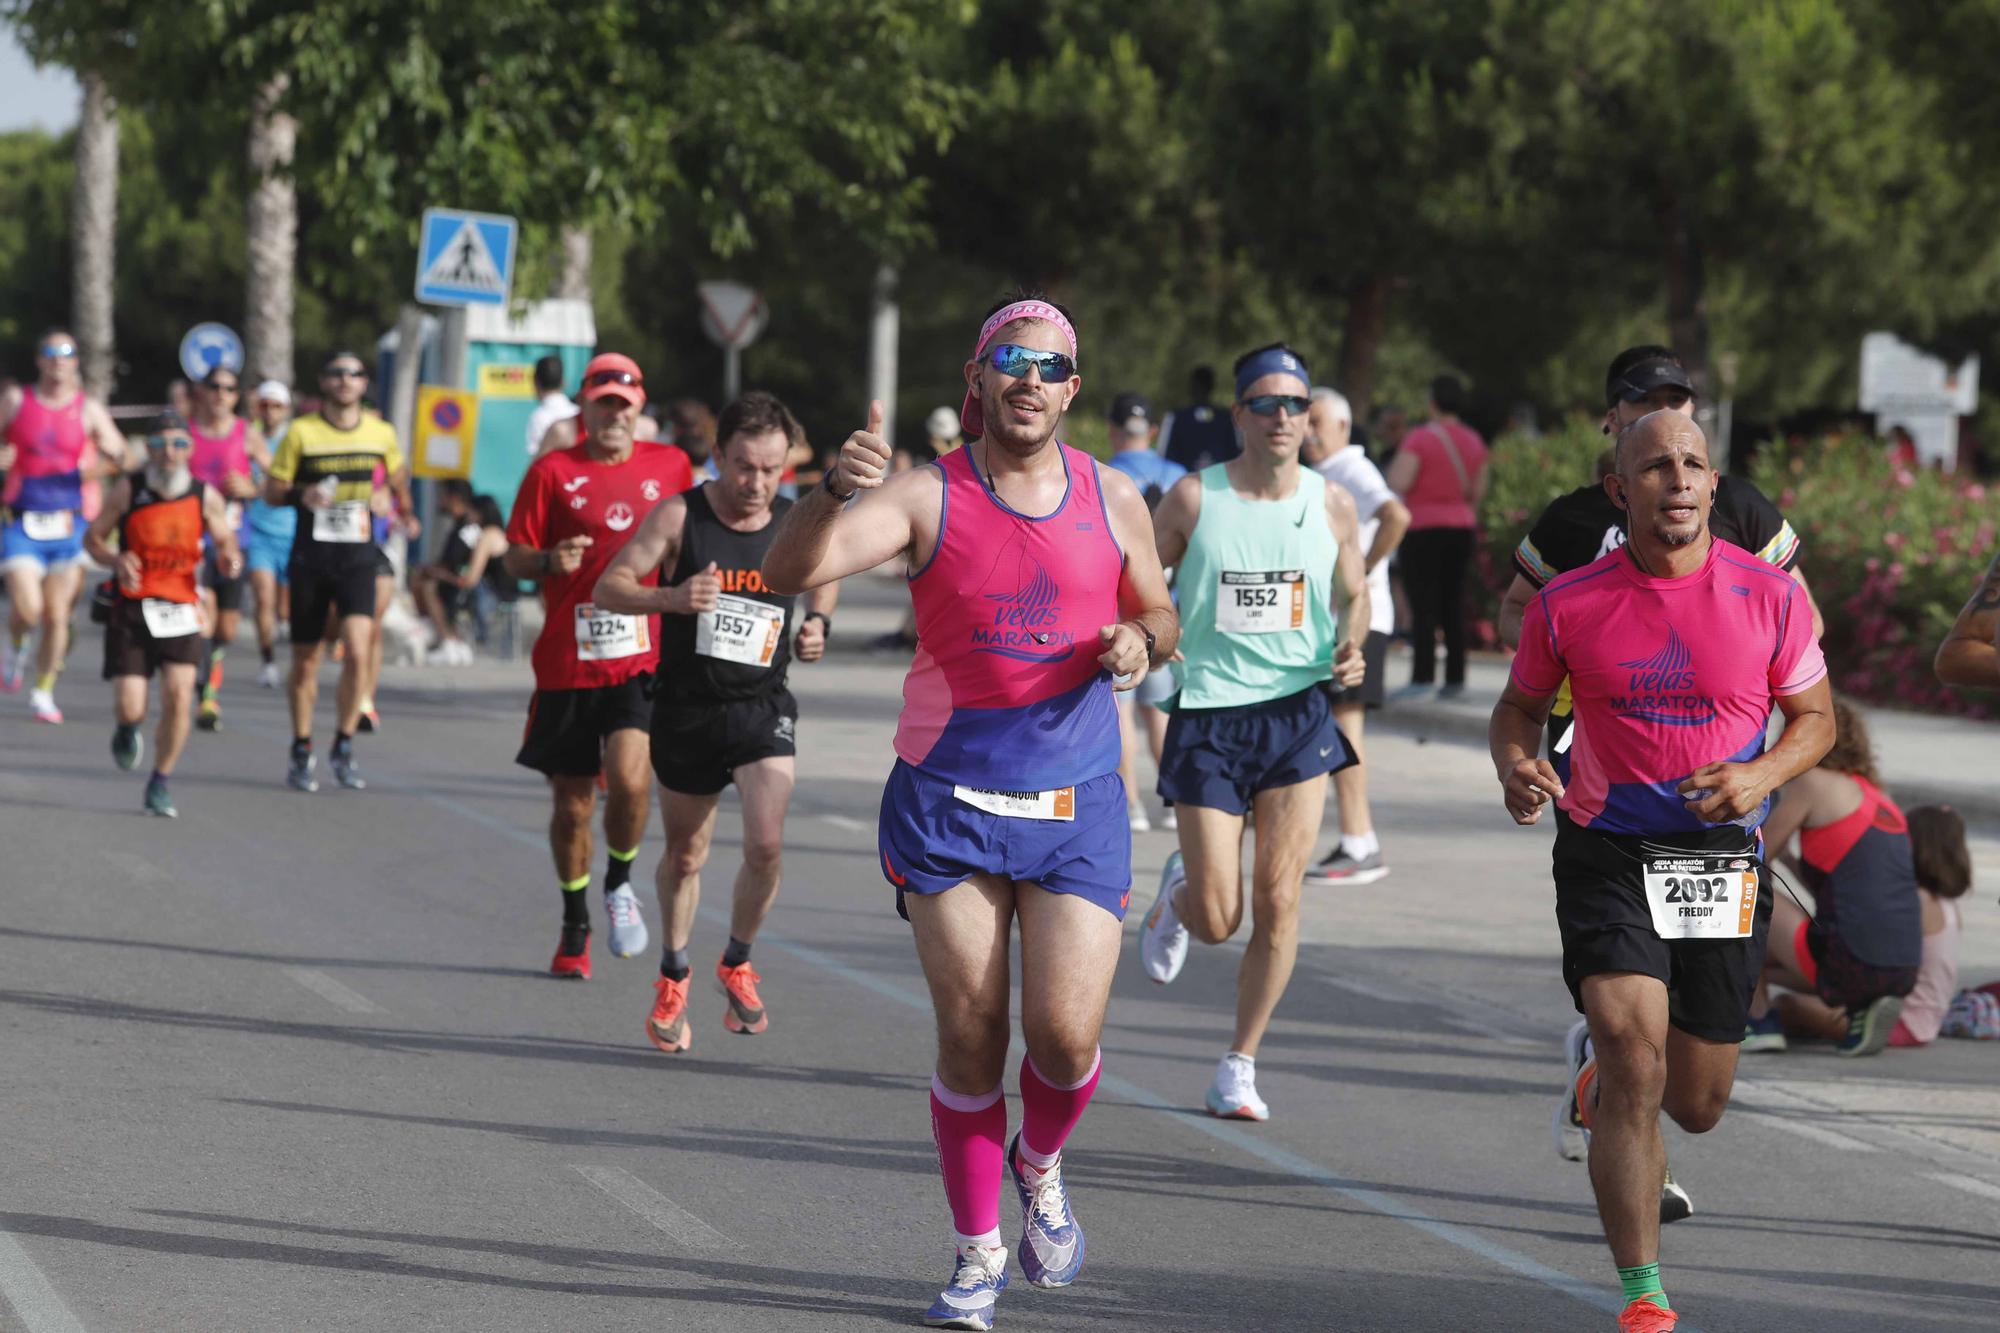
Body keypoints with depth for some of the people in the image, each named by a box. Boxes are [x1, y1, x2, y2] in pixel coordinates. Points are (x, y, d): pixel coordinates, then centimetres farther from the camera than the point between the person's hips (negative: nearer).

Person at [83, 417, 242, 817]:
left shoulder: (206, 497, 1)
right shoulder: (128, 491, -3)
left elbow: (225, 541, 14)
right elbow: (92, 538, 5)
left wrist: (230, 560, -11)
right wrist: (115, 560, -17)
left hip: (179, 608, 1)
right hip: (130, 608, -1)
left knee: (179, 695, -15)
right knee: (130, 707, -9)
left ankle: (160, 784, 4)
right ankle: (128, 730, 32)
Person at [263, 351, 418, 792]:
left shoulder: (382, 433, 5)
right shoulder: (301, 432, -2)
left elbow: (397, 474, 26)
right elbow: (272, 489, 1)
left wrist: (405, 511, 18)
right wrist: (301, 495, -17)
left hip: (358, 557, 1)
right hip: (310, 554, -1)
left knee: (358, 652, -16)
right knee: (306, 658, 6)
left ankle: (344, 750, -2)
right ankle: (302, 753, 21)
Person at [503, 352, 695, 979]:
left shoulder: (670, 466, 8)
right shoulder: (552, 471, 1)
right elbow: (514, 556, 2)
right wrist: (549, 561, -18)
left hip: (642, 657, 0)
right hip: (567, 662, 0)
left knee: (629, 776, -21)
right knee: (572, 805, 7)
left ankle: (619, 885, 7)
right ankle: (575, 928, 26)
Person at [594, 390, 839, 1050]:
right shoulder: (679, 516, -9)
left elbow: (825, 575, 20)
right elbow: (608, 587, -10)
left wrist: (817, 624, 0)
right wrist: (670, 598, -28)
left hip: (763, 707, 0)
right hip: (687, 710, 0)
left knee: (766, 846, -16)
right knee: (685, 854, 12)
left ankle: (737, 963, 10)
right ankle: (673, 976, 36)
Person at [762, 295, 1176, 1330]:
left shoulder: (1112, 498, 4)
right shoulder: (927, 496, -5)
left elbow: (1158, 613, 19)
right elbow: (787, 571, -18)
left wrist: (1140, 643, -5)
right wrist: (836, 489, -37)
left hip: (1077, 806, 1)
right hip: (946, 801, -1)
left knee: (1066, 1033, -9)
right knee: (970, 1037, 0)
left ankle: (1040, 1167, 25)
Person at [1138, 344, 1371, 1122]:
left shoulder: (1332, 505, 3)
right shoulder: (1194, 498, -4)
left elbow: (1353, 594, 17)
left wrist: (1351, 648, -3)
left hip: (1299, 714, 2)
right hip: (1209, 715, -2)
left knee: (1277, 903, -4)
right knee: (1218, 920, -3)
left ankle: (1240, 1066, 11)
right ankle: (1177, 895, 36)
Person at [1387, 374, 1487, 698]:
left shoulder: (1420, 439, -13)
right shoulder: (1473, 440, 8)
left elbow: (1397, 483, -20)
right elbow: (1478, 490, 13)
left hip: (1423, 528, -6)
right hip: (1461, 526, 6)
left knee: (1423, 606, -6)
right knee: (1453, 604, 8)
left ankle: (1423, 676, -10)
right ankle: (1455, 677, 7)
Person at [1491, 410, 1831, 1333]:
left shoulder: (1768, 597, -5)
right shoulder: (1569, 604, -5)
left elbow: (1815, 716, 6)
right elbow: (1519, 705, 10)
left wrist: (1762, 775, -14)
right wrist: (1514, 766, -12)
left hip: (1722, 859, 2)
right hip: (1606, 850, -2)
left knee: (1696, 1106, 11)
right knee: (1635, 1064, -19)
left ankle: (1595, 1064, 49)